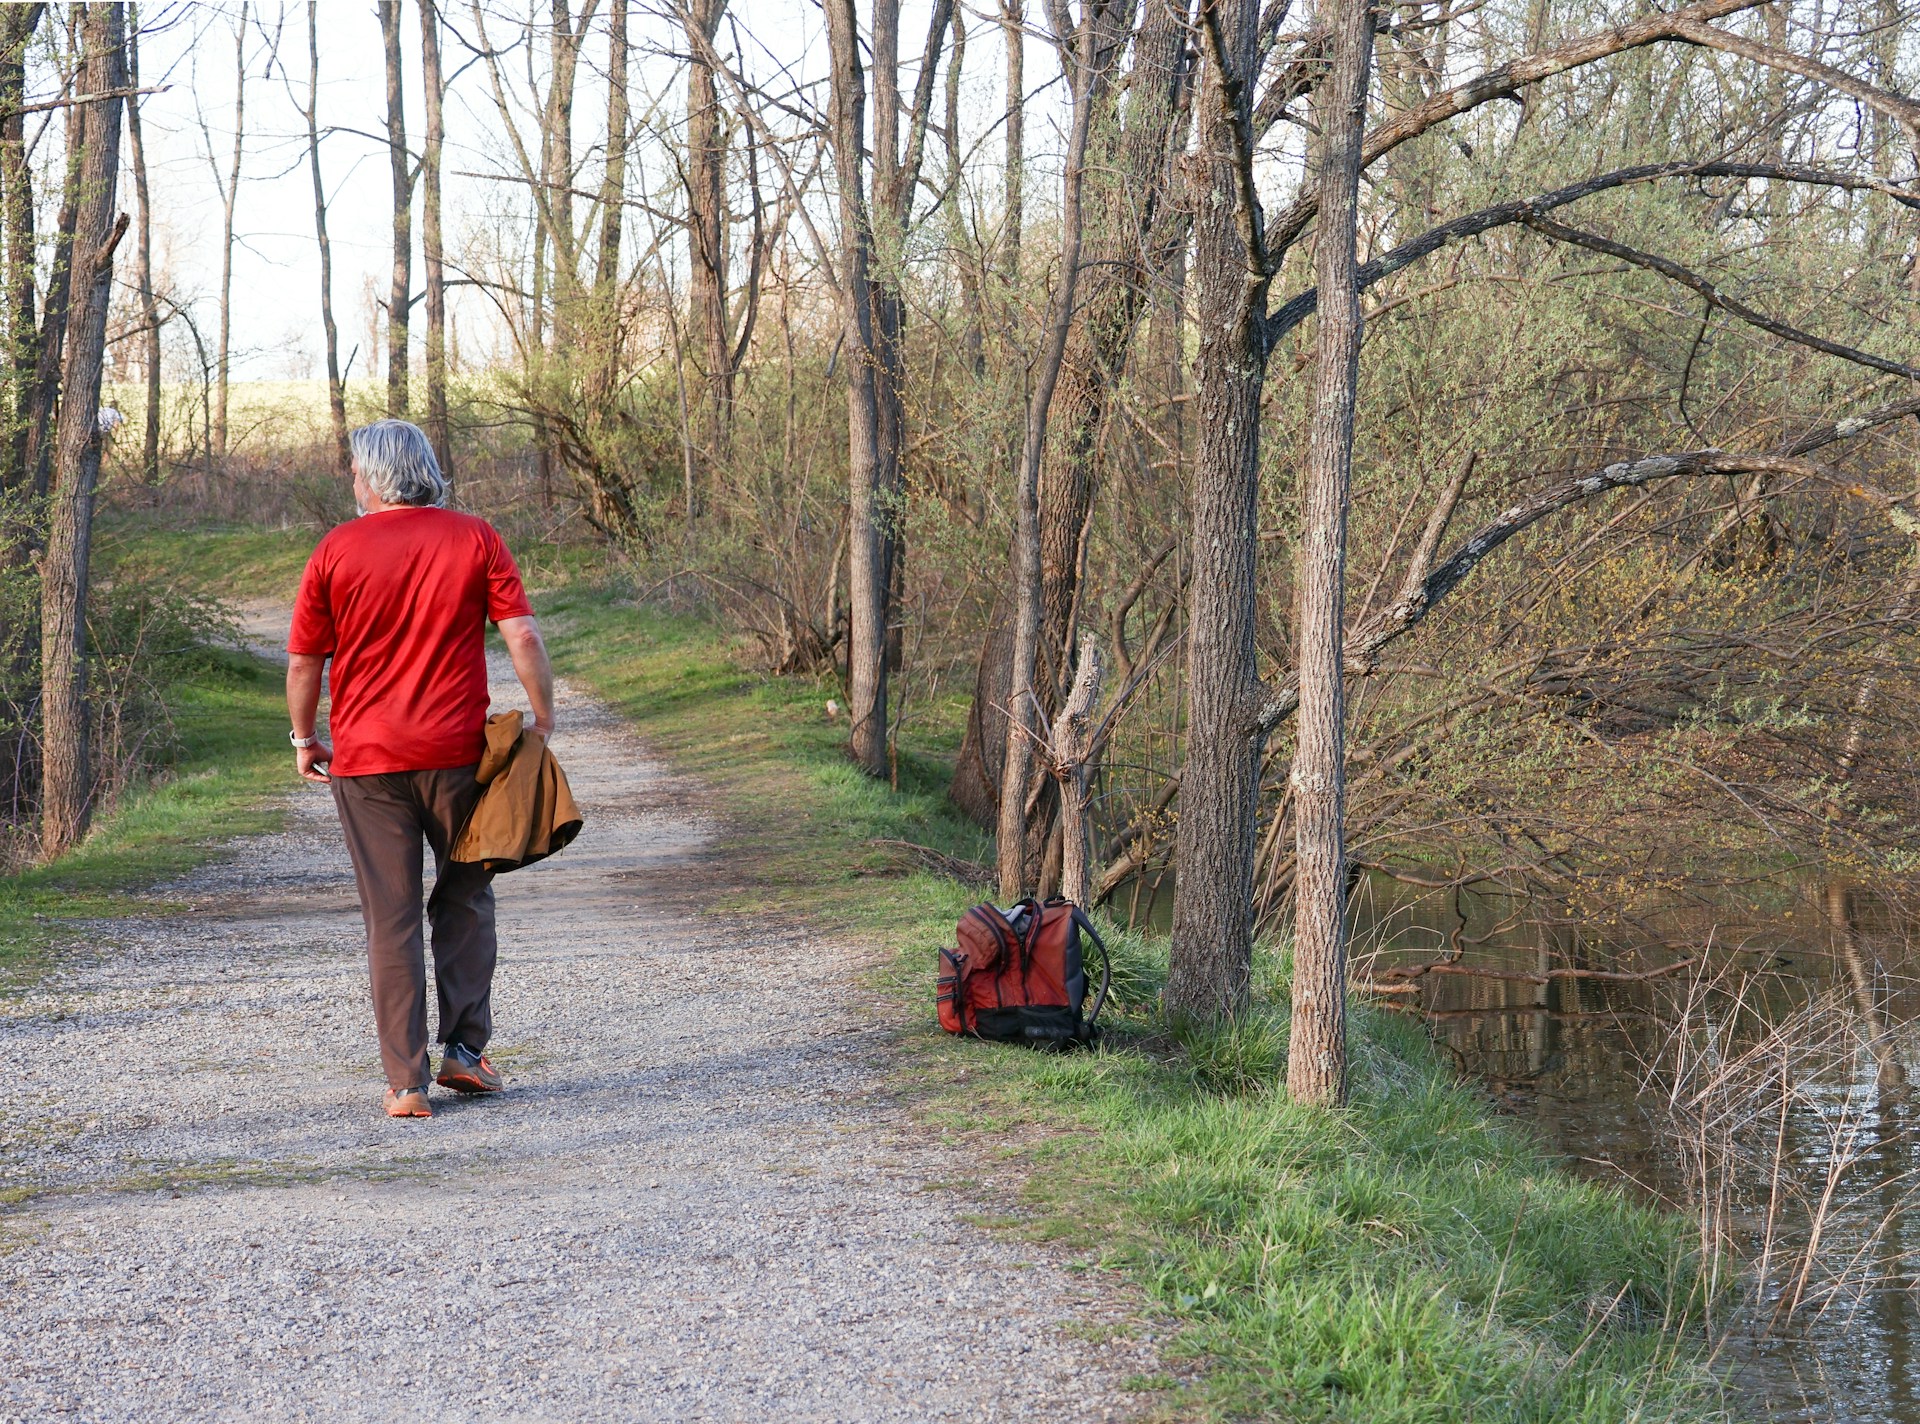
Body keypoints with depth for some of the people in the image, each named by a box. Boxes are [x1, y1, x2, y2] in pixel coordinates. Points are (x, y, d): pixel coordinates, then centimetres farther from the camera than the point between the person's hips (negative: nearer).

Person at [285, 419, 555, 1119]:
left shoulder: (337, 550, -1)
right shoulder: (475, 539, 0)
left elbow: (303, 662, 2)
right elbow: (523, 637, -6)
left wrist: (304, 739, 15)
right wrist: (543, 720, 4)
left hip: (365, 759, 0)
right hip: (457, 749, 0)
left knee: (391, 921, 4)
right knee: (465, 898, 18)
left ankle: (406, 1082, 4)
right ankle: (465, 1048, 13)